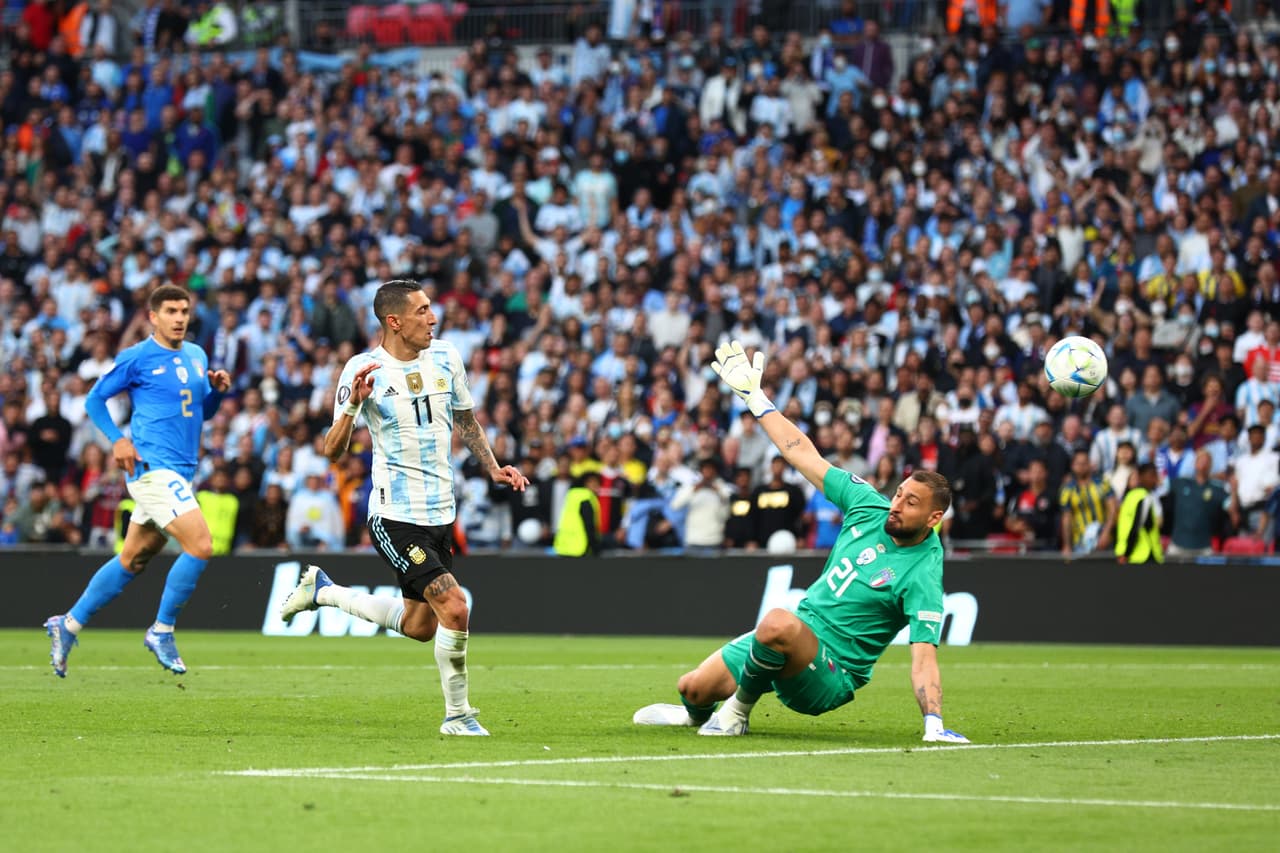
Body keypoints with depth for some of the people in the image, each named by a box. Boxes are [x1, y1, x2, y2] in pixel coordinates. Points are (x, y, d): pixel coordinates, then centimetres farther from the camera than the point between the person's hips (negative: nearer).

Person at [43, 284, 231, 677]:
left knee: (133, 560, 13)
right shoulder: (136, 358, -5)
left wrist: (217, 390, 2)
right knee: (200, 545, -18)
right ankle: (161, 631, -5)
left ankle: (68, 625, 25)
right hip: (152, 467, -8)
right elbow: (94, 399, 1)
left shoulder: (197, 356, 14)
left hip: (179, 473, 8)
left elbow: (204, 411, 24)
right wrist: (117, 440, -12)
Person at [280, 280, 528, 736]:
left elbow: (466, 421, 20)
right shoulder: (363, 369, -11)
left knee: (419, 626, 15)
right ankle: (458, 715, -2)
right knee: (454, 608, -19)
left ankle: (322, 590, 35)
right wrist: (353, 403, -29)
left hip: (440, 514, 7)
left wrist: (493, 468, 7)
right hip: (395, 516, -7)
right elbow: (333, 450, -13)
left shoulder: (446, 357, 4)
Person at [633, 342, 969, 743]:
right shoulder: (870, 506, 1)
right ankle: (698, 713, 46)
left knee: (779, 623, -39)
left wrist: (934, 725, -36)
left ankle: (738, 709, -12)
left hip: (829, 677, -7)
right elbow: (805, 456, 8)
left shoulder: (921, 575, -18)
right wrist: (755, 398, 10)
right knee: (693, 687, 7)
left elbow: (923, 656, -24)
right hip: (796, 636, 7)